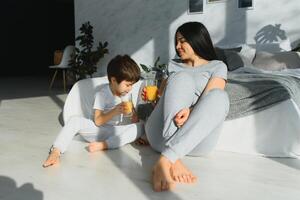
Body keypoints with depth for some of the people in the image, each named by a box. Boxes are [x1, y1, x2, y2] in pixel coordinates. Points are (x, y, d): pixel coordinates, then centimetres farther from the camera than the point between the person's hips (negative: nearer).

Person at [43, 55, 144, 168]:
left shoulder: (128, 93, 2)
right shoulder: (102, 94, -12)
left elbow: (134, 118, 9)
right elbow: (97, 121, -17)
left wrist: (136, 134, -9)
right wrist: (114, 111, -30)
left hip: (116, 132, 3)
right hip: (98, 130, -3)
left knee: (140, 127, -25)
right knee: (74, 121, -27)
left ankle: (103, 145, -33)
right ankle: (56, 151, -36)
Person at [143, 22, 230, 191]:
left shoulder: (217, 66, 15)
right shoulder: (174, 65, 27)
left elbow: (210, 100, -3)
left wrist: (190, 111, -22)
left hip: (196, 139, -1)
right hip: (161, 135, 2)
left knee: (219, 96, -28)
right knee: (182, 79, -20)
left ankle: (165, 160, -42)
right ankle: (173, 161, -38)